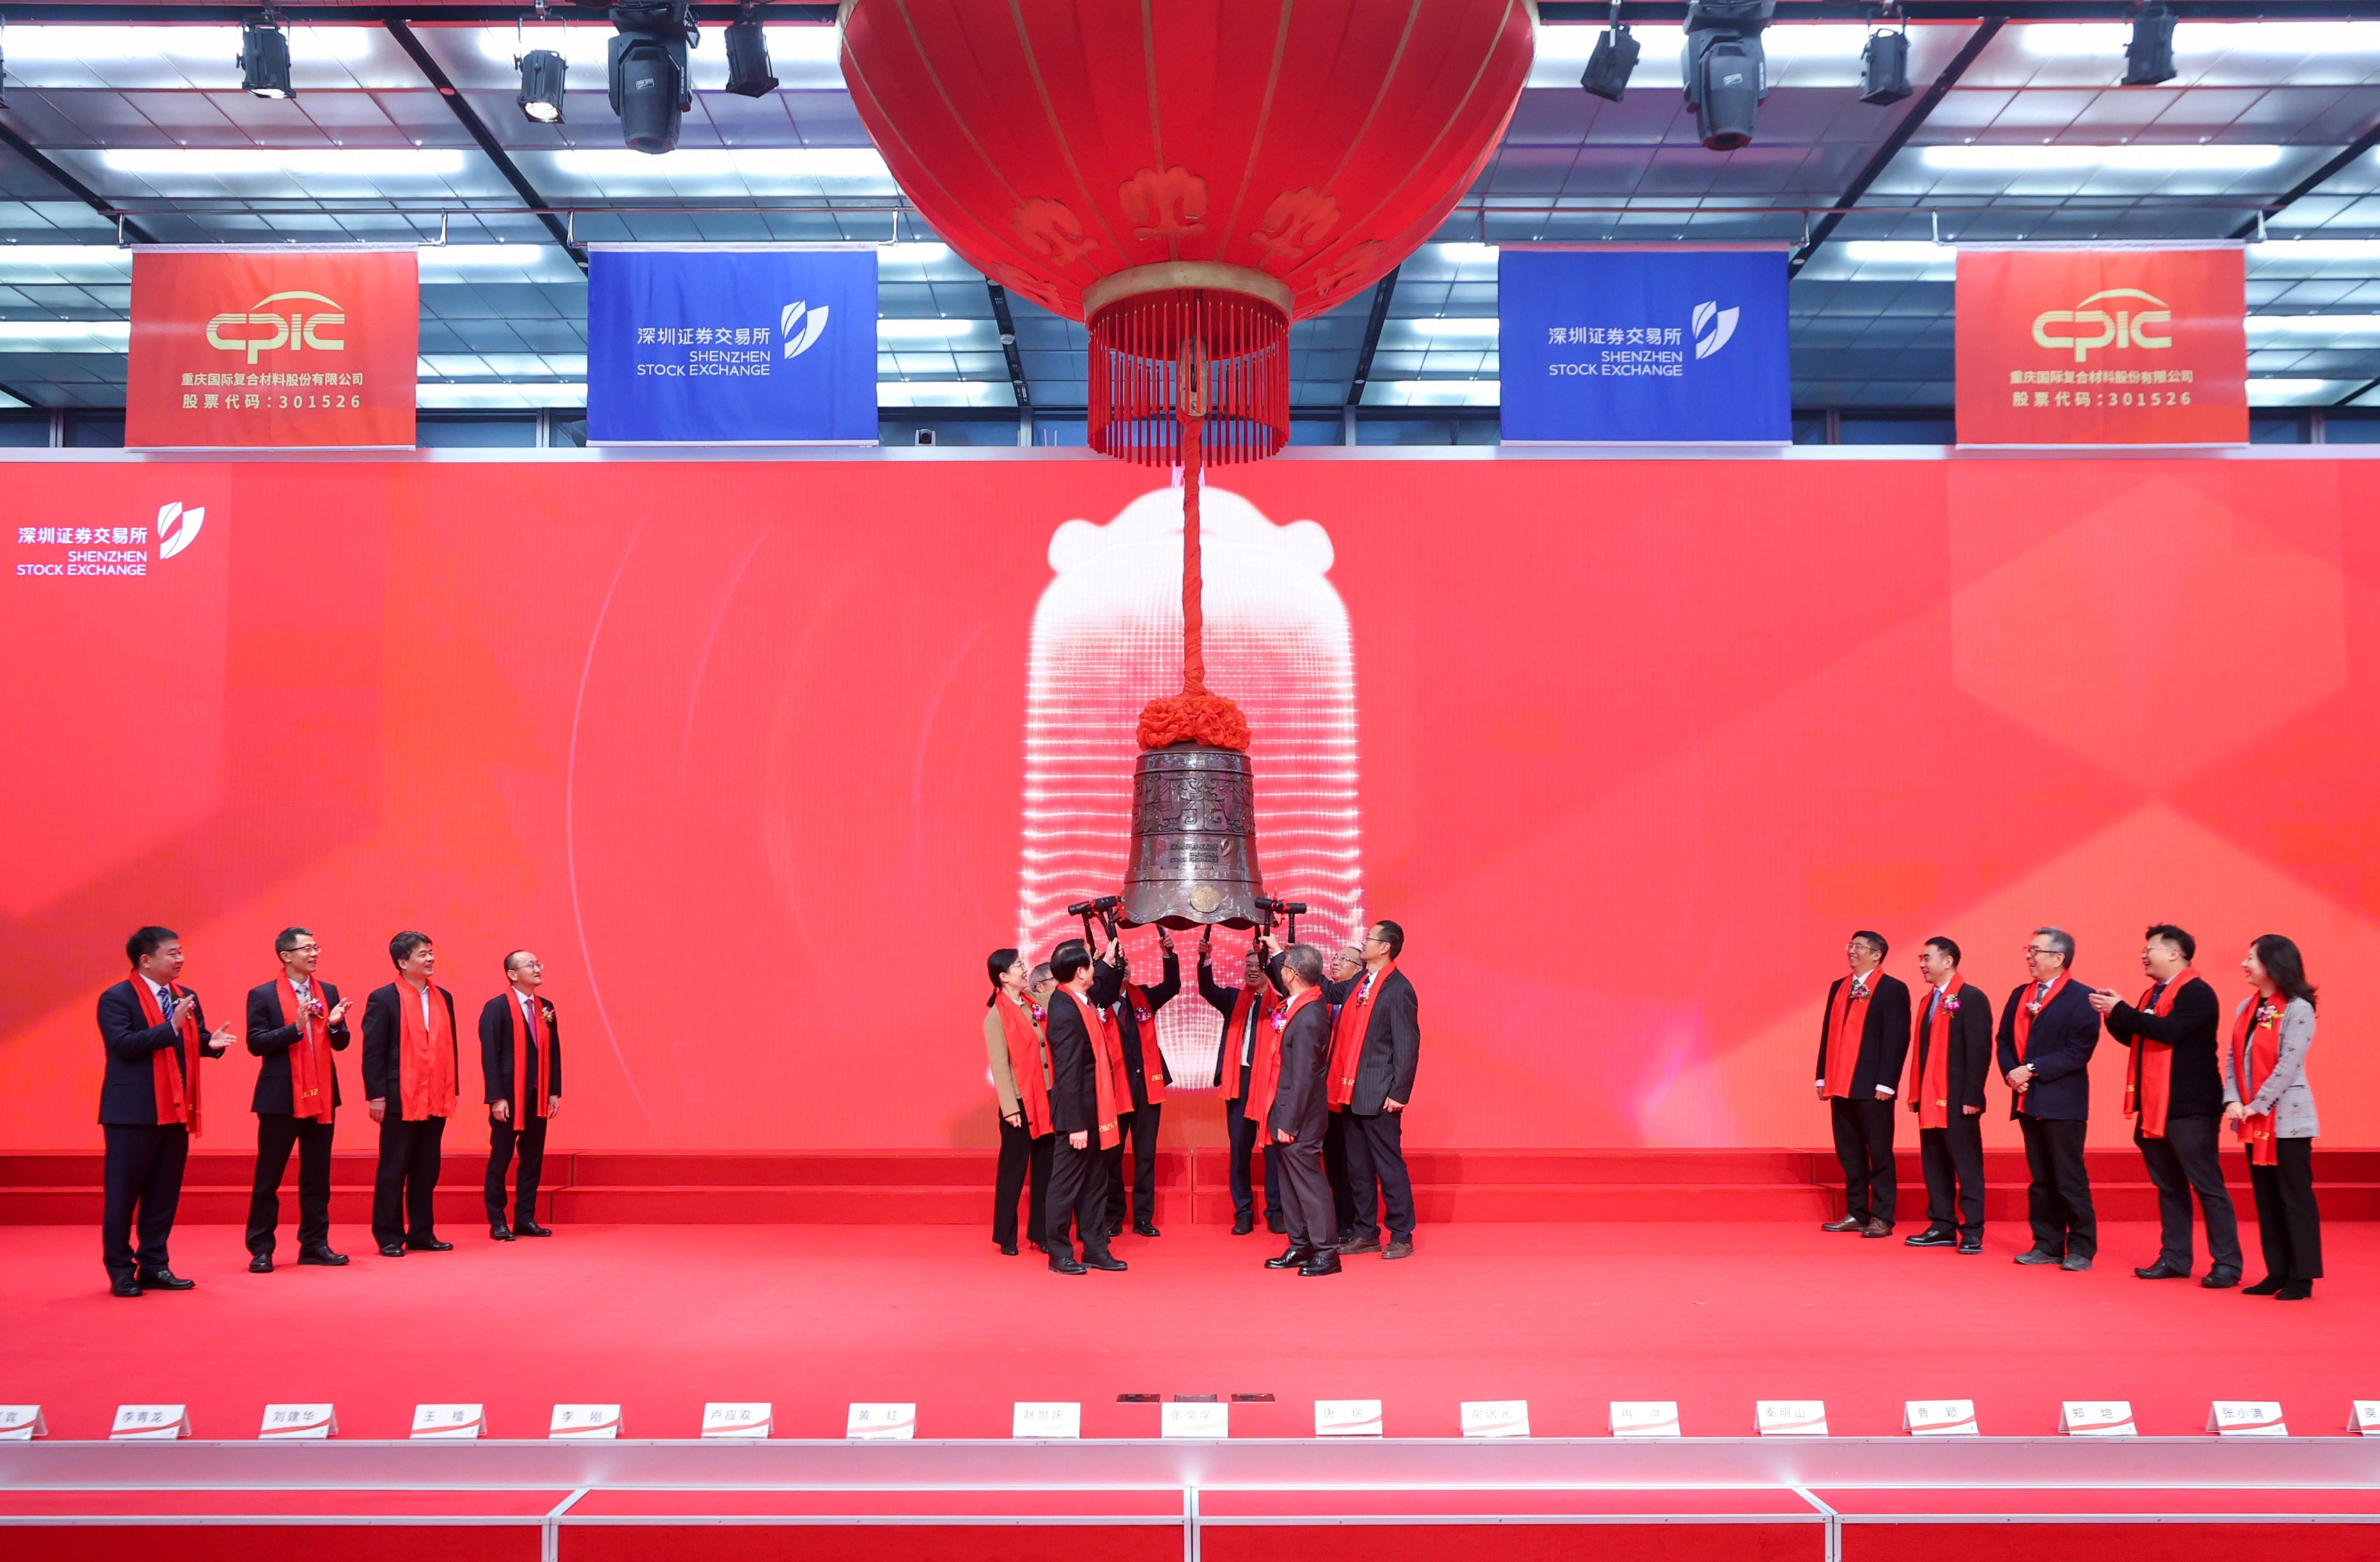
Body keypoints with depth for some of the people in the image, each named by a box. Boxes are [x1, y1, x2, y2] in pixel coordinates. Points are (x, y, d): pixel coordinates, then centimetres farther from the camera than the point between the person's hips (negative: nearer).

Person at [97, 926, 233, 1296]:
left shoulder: (187, 997, 12)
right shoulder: (116, 998, -9)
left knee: (164, 1194, 11)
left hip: (175, 1110, 7)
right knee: (122, 1194, 3)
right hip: (132, 1112, -6)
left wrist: (212, 1042, -9)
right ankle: (120, 1272, 11)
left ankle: (154, 1266, 19)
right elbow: (123, 1044, -21)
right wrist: (171, 1027, -28)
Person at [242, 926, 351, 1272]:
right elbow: (256, 1043, -11)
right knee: (268, 1178, 2)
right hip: (280, 1097, -4)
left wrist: (335, 1025, -12)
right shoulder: (263, 995, -3)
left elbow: (340, 1044, 9)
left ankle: (315, 1245, 15)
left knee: (317, 1177, 9)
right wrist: (296, 1027, -22)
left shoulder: (328, 992, 10)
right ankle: (261, 1250, 10)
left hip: (321, 1096, 4)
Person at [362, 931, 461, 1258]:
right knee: (393, 1170, 2)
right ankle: (389, 1237, 10)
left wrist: (452, 1090, 10)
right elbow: (373, 1052, -8)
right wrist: (376, 1096, -13)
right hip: (400, 1099, -6)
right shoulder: (383, 999, -5)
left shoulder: (443, 998, 12)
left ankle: (421, 1234, 17)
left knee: (427, 1171, 10)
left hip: (436, 1100, 6)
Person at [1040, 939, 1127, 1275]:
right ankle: (1059, 1254, 13)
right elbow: (1067, 1074, -22)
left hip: (1093, 1112, 9)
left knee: (1095, 1184, 14)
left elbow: (1106, 994, 31)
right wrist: (1076, 1125, -21)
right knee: (1067, 1184, 3)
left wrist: (1112, 963, 17)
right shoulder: (1065, 1011, -21)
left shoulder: (1082, 1000, 5)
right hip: (1076, 1114, -9)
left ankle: (1095, 1249, 23)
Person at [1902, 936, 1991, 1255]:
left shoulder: (1971, 998, -9)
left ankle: (1972, 1232, 4)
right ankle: (1942, 1227, 17)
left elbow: (1979, 1050, -14)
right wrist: (1915, 1094, 11)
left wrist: (1972, 1098, -18)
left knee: (1967, 1166, -1)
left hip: (1958, 1101, -8)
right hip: (1930, 1100, 8)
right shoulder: (1928, 1000, 16)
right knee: (1934, 1166, 11)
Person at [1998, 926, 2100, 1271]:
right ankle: (2047, 1245, 18)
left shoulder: (2082, 998, -8)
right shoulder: (2020, 996, 13)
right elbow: (2005, 1041, 13)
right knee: (2040, 1180, 11)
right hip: (2028, 1101, 7)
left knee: (2070, 1180, -2)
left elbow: (2078, 1052, -16)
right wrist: (2012, 1072, -6)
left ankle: (2081, 1249, 7)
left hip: (2062, 1103, -7)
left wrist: (2032, 1070, -17)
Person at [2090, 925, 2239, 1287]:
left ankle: (2227, 1263, 4)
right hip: (2154, 1107, 9)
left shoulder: (2197, 993, -12)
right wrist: (2112, 1013, 0)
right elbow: (2132, 1037, 16)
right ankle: (2174, 1258, 20)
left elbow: (2168, 1031, -25)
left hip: (2190, 1108, -9)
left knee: (2207, 1184, -3)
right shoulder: (2152, 995, 16)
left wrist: (2121, 1010, -20)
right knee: (2168, 1186, 13)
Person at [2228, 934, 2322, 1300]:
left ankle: (2301, 1277, 5)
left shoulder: (2298, 1010, -10)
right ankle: (2277, 1272, 17)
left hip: (2287, 1118, -7)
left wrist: (2258, 1105, -16)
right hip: (2253, 1120, 7)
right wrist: (2233, 1100, -5)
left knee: (2294, 1196, -1)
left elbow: (2288, 1064, -16)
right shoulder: (2246, 1008, 11)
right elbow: (2235, 1059, 8)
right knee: (2265, 1198, 10)